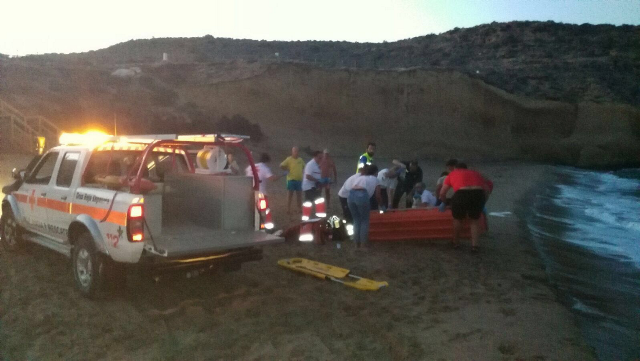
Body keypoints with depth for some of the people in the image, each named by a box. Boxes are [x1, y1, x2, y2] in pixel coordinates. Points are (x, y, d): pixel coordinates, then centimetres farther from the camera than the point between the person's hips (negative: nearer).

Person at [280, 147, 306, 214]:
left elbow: (303, 166, 24)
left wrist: (300, 171, 7)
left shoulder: (300, 159, 7)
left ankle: (299, 209, 23)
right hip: (291, 179, -5)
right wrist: (288, 169, -13)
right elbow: (281, 166, -12)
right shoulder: (289, 159, -9)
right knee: (290, 195, 1)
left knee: (299, 195, 11)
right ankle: (288, 210, 8)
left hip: (299, 179, 5)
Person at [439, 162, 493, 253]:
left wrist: (445, 202, 40)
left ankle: (456, 242, 35)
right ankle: (474, 245, 14)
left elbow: (442, 193, 22)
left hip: (461, 194, -2)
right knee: (474, 220, 22)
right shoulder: (475, 173, 32)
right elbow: (489, 184, 29)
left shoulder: (452, 174, 25)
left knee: (457, 219, 23)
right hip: (478, 194, 2)